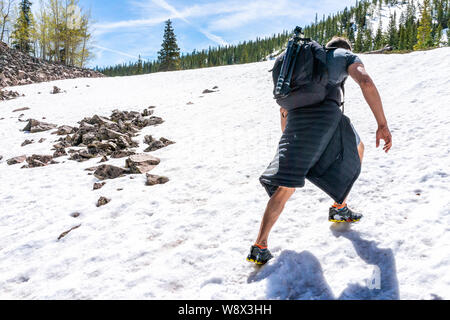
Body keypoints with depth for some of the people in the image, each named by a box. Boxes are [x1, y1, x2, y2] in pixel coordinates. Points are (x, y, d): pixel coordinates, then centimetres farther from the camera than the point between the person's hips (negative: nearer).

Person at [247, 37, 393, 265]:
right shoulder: (347, 56, 22)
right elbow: (366, 83, -1)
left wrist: (287, 138, 42)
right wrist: (382, 125, -4)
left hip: (296, 119, 4)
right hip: (326, 115, -3)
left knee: (285, 186, 0)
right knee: (355, 152, 29)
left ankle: (260, 246, -9)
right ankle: (339, 208, 34)